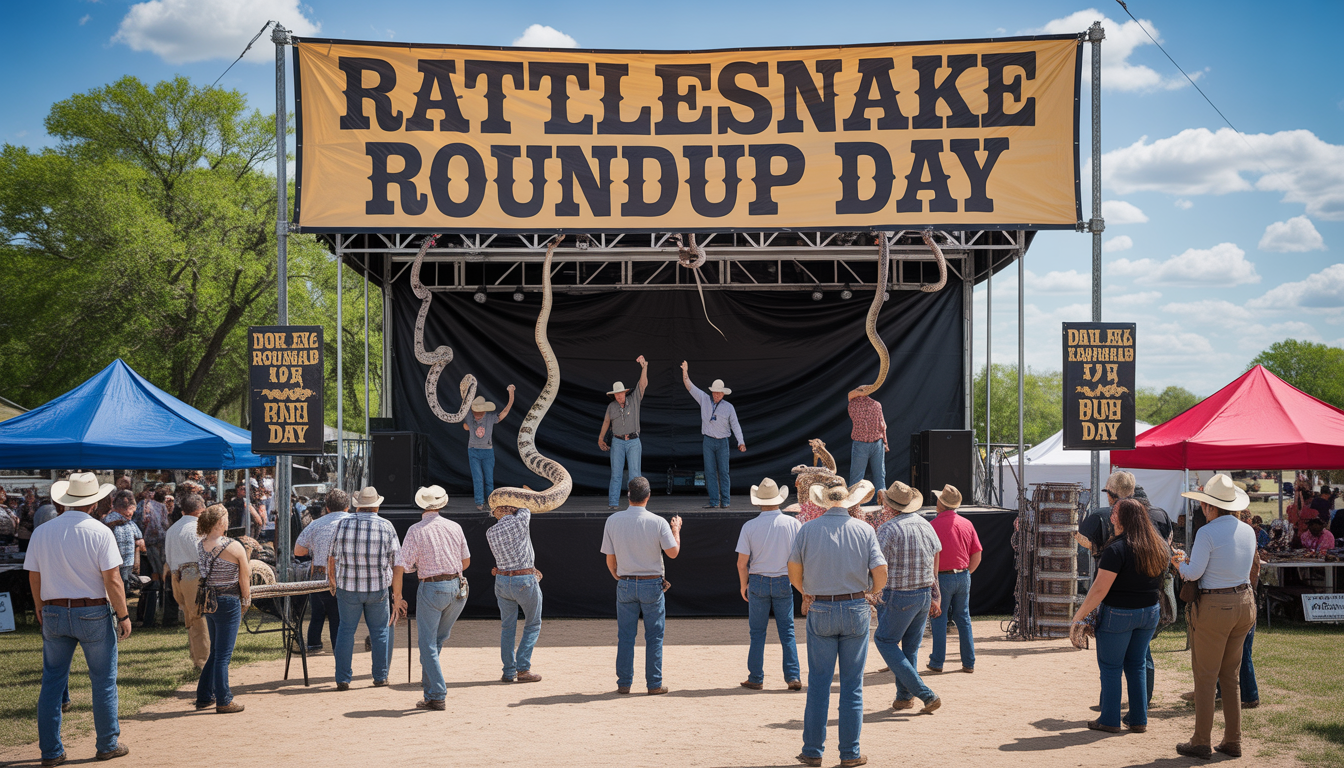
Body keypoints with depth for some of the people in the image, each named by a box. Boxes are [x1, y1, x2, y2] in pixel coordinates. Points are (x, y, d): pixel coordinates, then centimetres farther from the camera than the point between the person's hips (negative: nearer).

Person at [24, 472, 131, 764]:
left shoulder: (41, 532, 1)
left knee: (52, 682, 10)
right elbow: (112, 580, -14)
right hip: (93, 613, -4)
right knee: (104, 681, 8)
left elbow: (34, 578, 7)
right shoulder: (100, 532, -12)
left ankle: (51, 751, 12)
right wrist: (123, 615, -5)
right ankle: (108, 745, 16)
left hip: (54, 614, 4)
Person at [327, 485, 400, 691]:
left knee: (346, 629, 9)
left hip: (348, 587, 0)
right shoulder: (386, 526, -4)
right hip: (378, 588, 0)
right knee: (380, 630, 13)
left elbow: (332, 557, 2)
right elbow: (396, 559, -1)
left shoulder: (343, 525, -4)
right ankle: (380, 676, 16)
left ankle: (342, 679, 6)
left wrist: (332, 581, 18)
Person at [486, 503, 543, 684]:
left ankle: (508, 672, 11)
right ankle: (523, 670, 3)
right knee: (533, 625, 11)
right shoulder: (521, 521, -10)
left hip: (503, 581, 3)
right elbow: (525, 508, 13)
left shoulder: (490, 533, 2)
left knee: (507, 627, 14)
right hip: (525, 581, -3)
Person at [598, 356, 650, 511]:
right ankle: (613, 503, -2)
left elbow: (643, 385, -12)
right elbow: (606, 421, 21)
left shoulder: (634, 399, 0)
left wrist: (644, 367, -24)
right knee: (616, 473, -2)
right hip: (617, 442, 1)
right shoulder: (612, 406, 5)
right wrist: (601, 437, 23)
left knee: (635, 473, -7)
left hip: (633, 442, -1)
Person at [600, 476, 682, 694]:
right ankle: (654, 684, 7)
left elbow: (610, 558, 2)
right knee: (654, 636, 6)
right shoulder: (658, 522, -11)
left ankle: (624, 683, 9)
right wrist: (676, 529, 10)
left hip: (625, 584, 2)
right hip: (652, 584, -2)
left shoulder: (613, 521, -3)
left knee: (625, 635, 8)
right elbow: (673, 552, -6)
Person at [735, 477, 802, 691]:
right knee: (787, 631, 8)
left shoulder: (749, 526, -7)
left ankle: (755, 679, 11)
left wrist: (743, 585, 9)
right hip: (784, 582, 1)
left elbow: (742, 562, -6)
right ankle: (793, 676, 2)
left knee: (757, 633, 9)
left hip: (758, 581, -1)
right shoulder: (792, 524, -5)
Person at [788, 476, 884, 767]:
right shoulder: (864, 530, -3)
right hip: (855, 611, 0)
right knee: (852, 684, 5)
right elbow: (880, 574, -7)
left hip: (820, 611, 0)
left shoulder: (808, 529, -2)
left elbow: (794, 572, 2)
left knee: (818, 683, 6)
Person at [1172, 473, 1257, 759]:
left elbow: (1194, 573, -14)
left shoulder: (1207, 533, -16)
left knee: (1205, 677, 3)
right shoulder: (1248, 531, 5)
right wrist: (1190, 559, 19)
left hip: (1214, 606, -7)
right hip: (1244, 602, 7)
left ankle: (1201, 743, 8)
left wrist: (1180, 563, 8)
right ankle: (1233, 741, 18)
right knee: (1231, 676, 16)